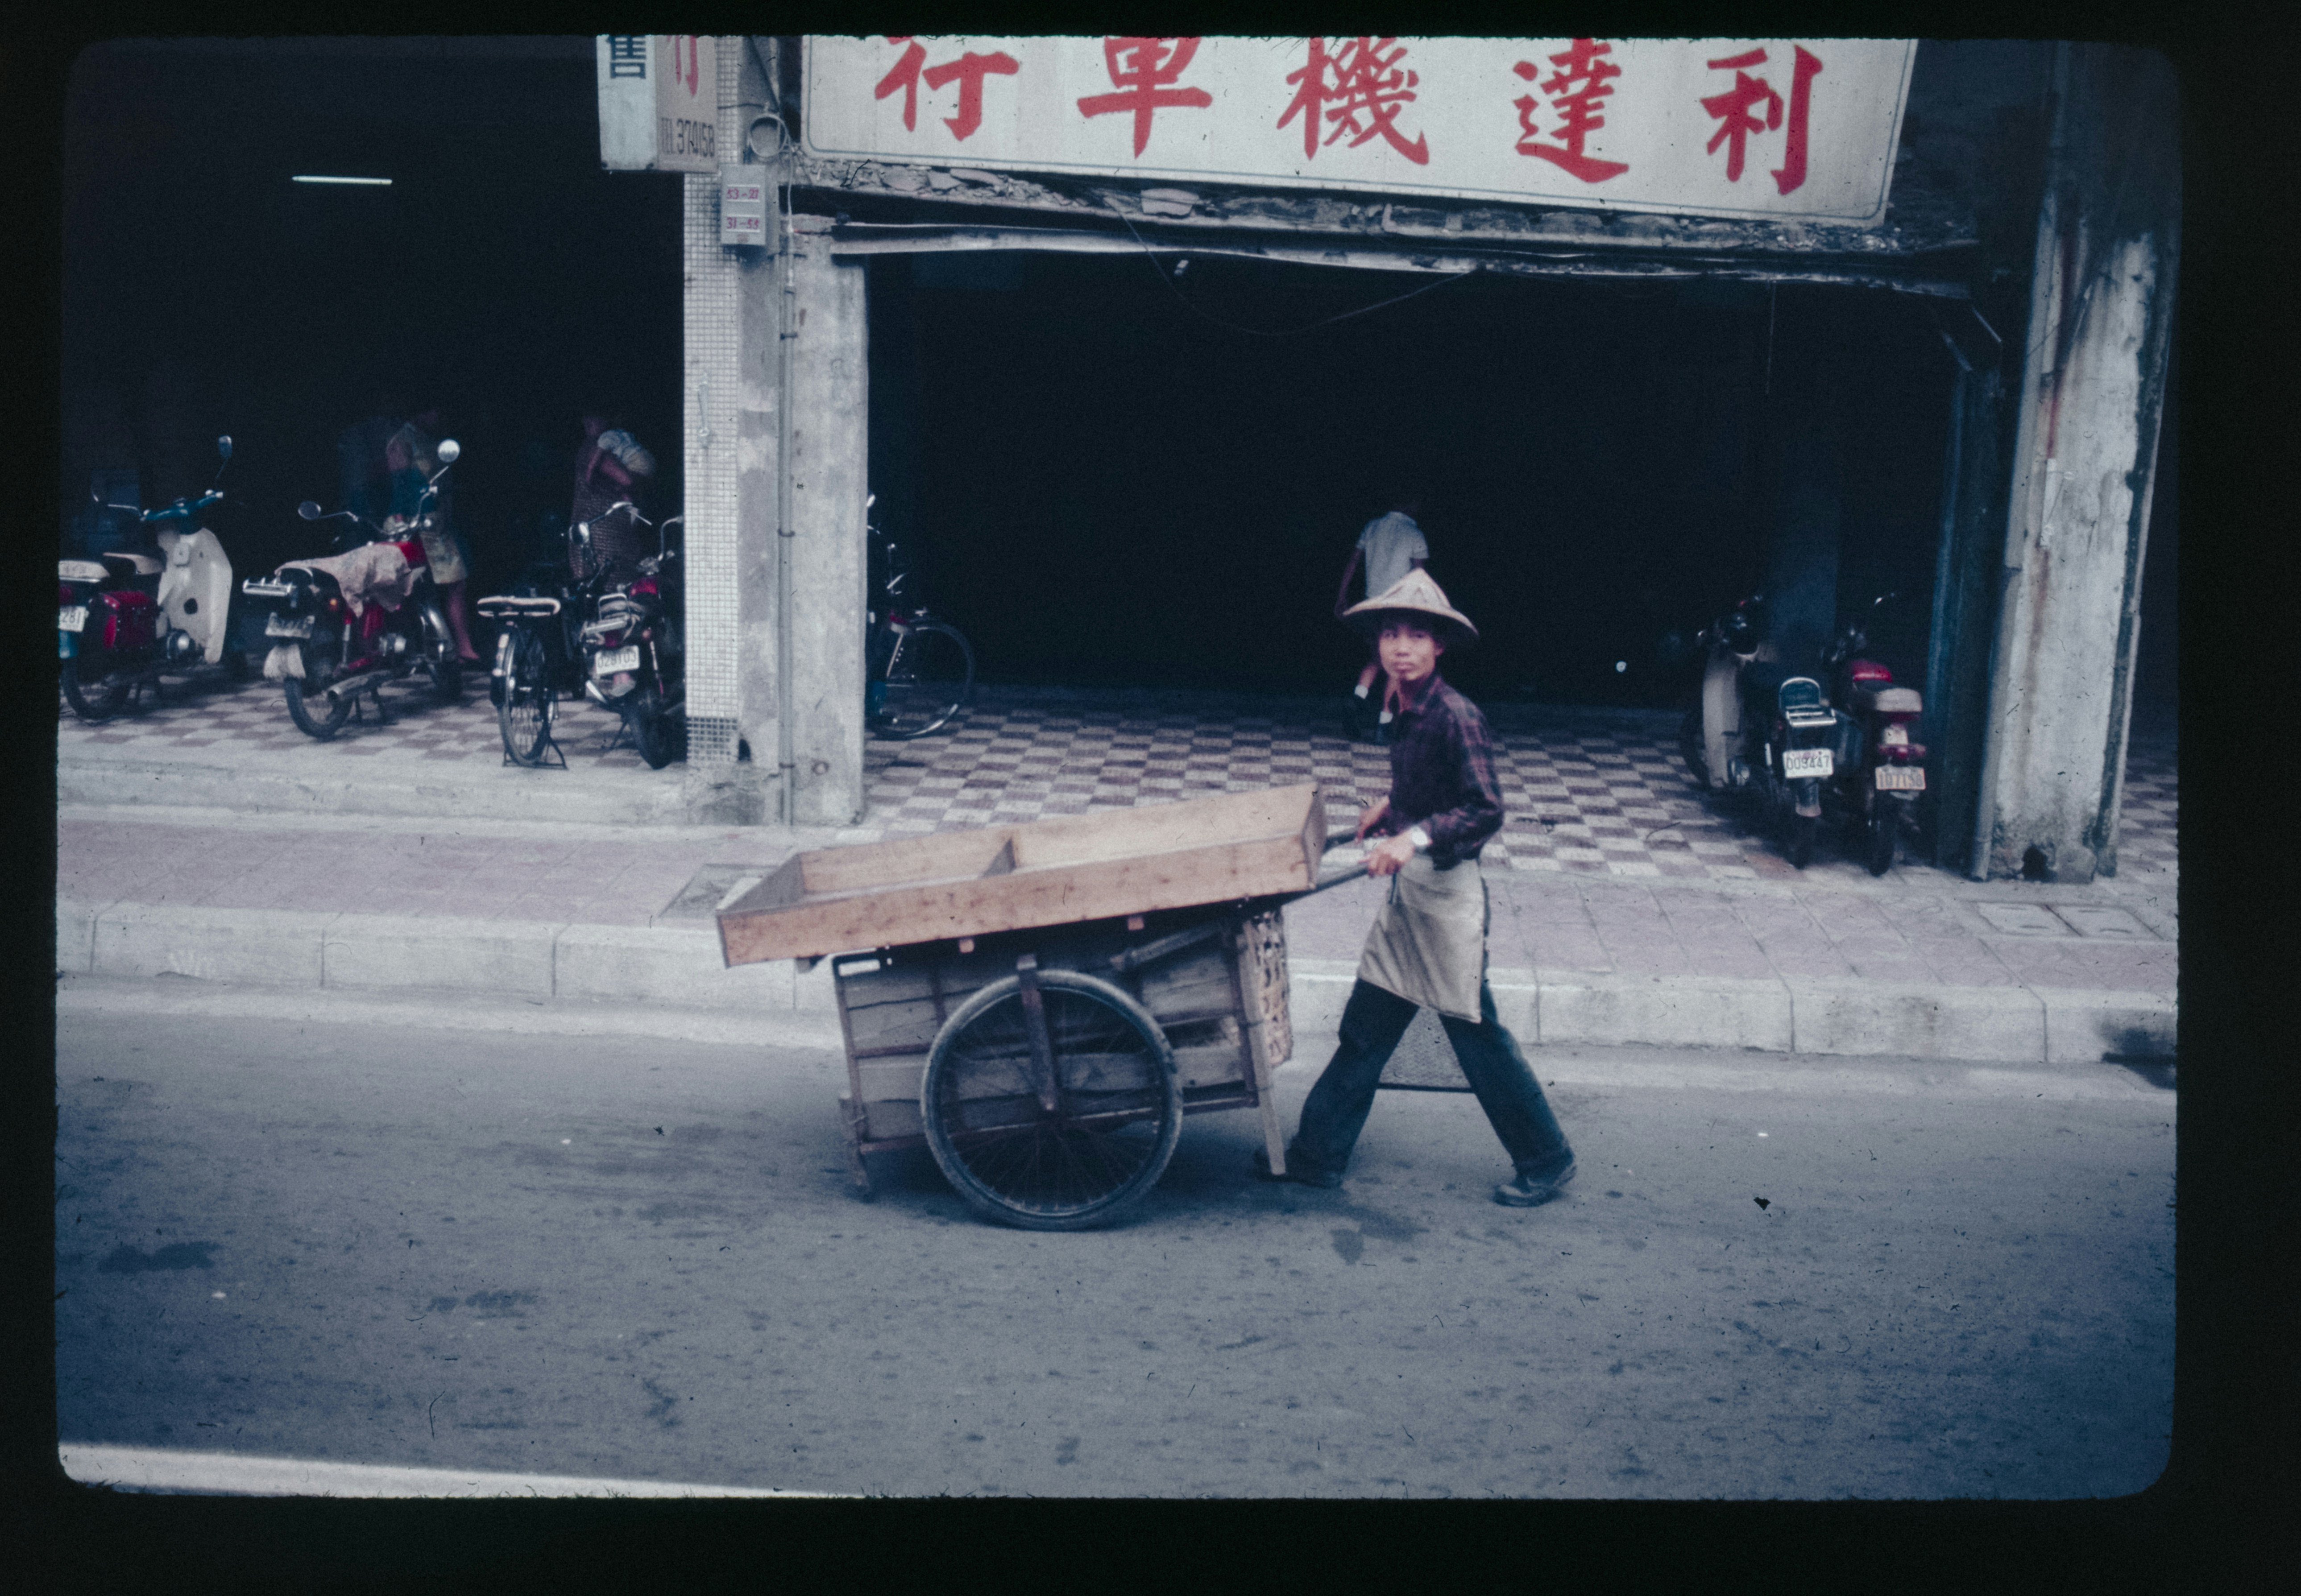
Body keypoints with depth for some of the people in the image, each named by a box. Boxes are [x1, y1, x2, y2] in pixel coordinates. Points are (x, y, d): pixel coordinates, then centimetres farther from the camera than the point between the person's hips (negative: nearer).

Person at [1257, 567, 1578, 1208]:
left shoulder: (1456, 716, -18)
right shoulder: (1408, 711, 7)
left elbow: (1486, 810, -24)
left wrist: (1416, 835, -35)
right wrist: (1392, 808, 19)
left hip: (1446, 892, -8)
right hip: (1408, 891, 8)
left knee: (1476, 1036, 2)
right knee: (1366, 1027, 12)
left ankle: (1546, 1162, 19)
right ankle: (1317, 1155, 20)